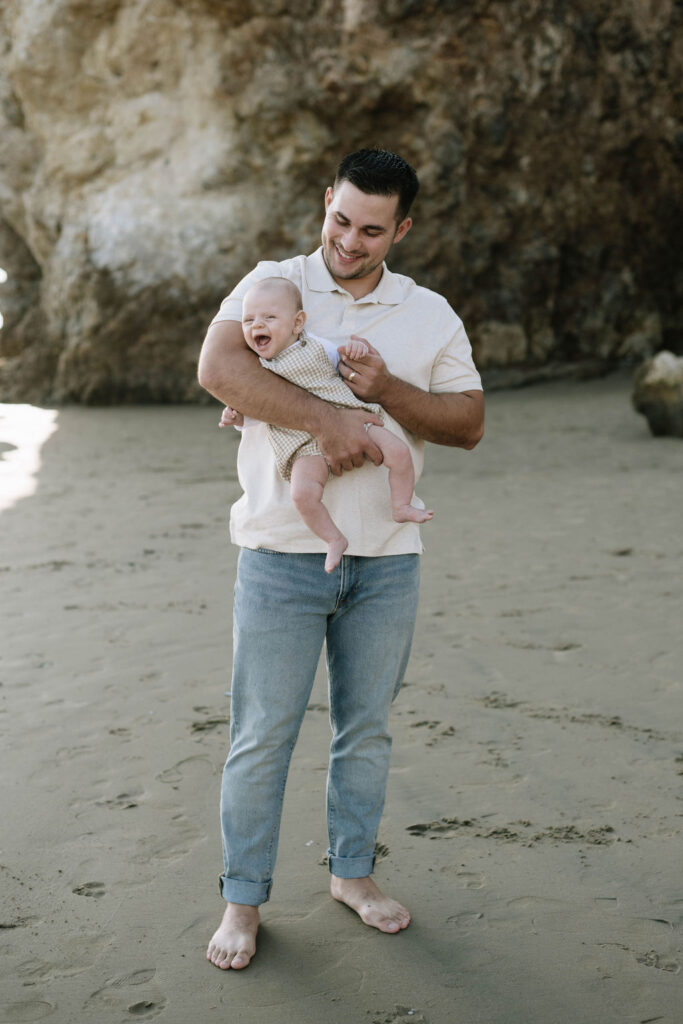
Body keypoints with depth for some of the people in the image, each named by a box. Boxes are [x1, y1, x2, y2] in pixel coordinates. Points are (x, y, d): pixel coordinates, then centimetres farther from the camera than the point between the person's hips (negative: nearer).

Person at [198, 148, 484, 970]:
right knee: (262, 733, 3)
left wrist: (387, 392, -14)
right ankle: (243, 899, 17)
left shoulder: (430, 315, 7)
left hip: (386, 561, 3)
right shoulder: (273, 285, -2)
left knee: (366, 727, 14)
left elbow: (468, 424, 3)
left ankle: (352, 872, 33)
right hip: (283, 554, -3)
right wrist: (327, 418, -25)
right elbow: (218, 367, -19)